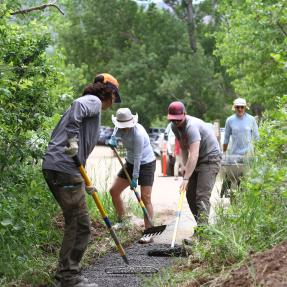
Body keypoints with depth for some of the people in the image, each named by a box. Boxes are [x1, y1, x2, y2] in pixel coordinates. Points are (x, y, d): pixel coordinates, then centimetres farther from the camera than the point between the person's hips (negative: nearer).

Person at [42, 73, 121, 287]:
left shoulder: (89, 104, 25)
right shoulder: (94, 101, -1)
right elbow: (78, 105, -26)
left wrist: (84, 180, 26)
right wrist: (73, 139, -28)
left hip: (54, 167, 10)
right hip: (65, 168, -10)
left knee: (75, 223, 18)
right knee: (80, 225, -3)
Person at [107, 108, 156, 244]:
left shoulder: (138, 133, -31)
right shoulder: (121, 127, -9)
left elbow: (137, 157, -27)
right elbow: (117, 131, 16)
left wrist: (134, 178, -24)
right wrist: (113, 138, -9)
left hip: (146, 163, -8)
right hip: (131, 162, 8)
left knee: (145, 198, -14)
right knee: (114, 190, 6)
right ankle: (121, 221, 22)